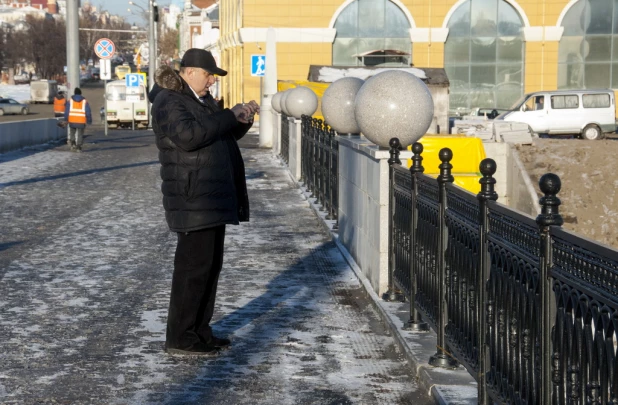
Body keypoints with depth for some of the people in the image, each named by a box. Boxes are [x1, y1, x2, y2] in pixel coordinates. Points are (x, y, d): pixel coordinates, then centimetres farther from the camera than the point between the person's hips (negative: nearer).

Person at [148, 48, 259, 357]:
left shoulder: (202, 100, 20)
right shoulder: (169, 102, -11)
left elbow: (225, 135, 26)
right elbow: (188, 135, -27)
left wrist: (243, 117, 5)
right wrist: (229, 116, -21)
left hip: (213, 198, 10)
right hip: (192, 200, -10)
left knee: (210, 265, 12)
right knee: (194, 266, -9)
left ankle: (199, 330, 20)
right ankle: (179, 338, -2)